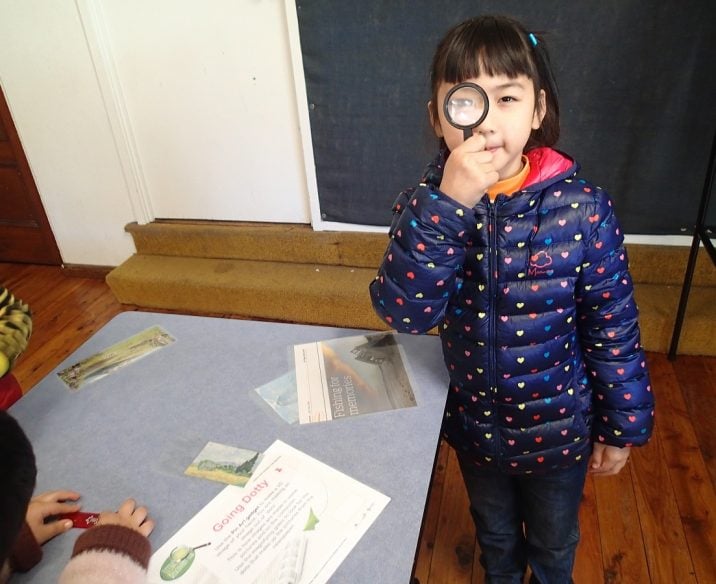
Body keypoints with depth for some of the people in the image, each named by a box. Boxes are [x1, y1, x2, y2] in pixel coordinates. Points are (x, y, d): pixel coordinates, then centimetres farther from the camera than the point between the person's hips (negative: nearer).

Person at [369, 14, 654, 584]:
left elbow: (614, 328, -13)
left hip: (559, 428, -1)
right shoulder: (425, 204, -19)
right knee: (495, 533, 31)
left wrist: (623, 427, -4)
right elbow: (404, 314, -30)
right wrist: (449, 204, -39)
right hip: (475, 424, 2)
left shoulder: (583, 208, -23)